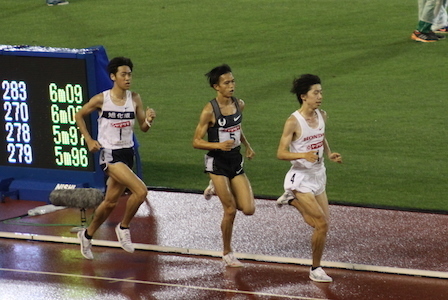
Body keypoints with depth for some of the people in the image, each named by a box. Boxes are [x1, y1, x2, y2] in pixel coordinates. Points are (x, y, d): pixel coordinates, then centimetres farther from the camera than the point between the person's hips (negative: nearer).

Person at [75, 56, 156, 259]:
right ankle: (124, 228, 1)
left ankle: (87, 235, 35)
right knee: (141, 191, -21)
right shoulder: (101, 99, -9)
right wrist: (88, 140, -1)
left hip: (127, 153, 5)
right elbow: (79, 115, 5)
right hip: (109, 154, -5)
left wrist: (148, 120, -19)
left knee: (111, 201, 14)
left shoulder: (134, 99, 1)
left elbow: (143, 128, 3)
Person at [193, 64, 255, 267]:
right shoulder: (210, 110, -16)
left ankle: (218, 190, 27)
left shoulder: (239, 105, 2)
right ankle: (227, 253, 14)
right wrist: (219, 145, -26)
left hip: (236, 160, 6)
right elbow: (196, 142, -13)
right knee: (230, 210, -6)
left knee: (248, 209, -2)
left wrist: (247, 146, 25)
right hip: (217, 162, -5)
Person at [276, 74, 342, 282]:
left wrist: (329, 154, 4)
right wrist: (303, 155, -33)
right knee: (322, 224, -12)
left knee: (322, 223, 10)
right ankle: (316, 269, 5)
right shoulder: (293, 122, -18)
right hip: (301, 178, -7)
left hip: (318, 176, 7)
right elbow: (280, 153, -18)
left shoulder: (322, 116, 3)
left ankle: (294, 202, 36)